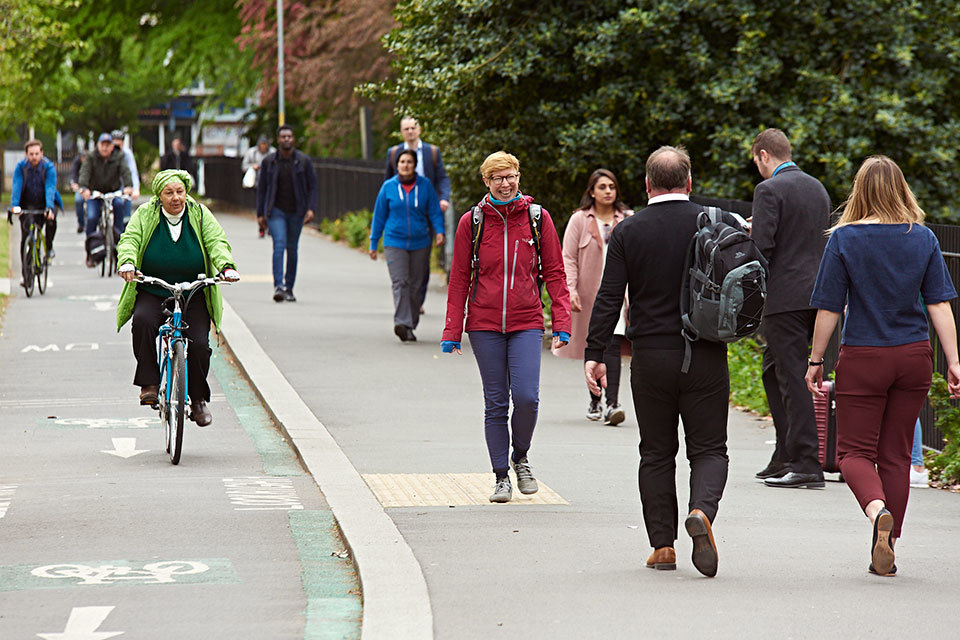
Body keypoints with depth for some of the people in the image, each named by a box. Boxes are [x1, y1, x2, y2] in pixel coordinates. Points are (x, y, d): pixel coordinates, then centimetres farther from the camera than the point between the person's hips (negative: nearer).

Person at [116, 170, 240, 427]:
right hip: (151, 293, -1)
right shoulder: (145, 215, 0)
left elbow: (217, 242, -6)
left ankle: (198, 400, 9)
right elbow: (129, 239, -11)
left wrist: (226, 266, -27)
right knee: (143, 321, -32)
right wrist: (128, 262, -34)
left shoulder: (200, 215, 3)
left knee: (199, 344, -13)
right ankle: (148, 384, -22)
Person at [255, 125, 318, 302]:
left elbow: (312, 186, 2)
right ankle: (278, 286, -23)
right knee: (279, 245, -16)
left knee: (292, 249, 7)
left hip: (296, 211, 1)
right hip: (276, 211, -1)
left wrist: (311, 208, -10)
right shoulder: (268, 161, 1)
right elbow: (261, 188, 7)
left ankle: (289, 288, 18)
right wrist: (260, 213, 4)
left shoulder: (304, 160, 0)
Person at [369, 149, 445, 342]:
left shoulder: (425, 186, 2)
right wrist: (373, 244, 11)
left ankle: (410, 326, 17)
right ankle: (402, 324, -27)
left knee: (415, 285, 7)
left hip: (420, 244, 2)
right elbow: (379, 216, 9)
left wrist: (439, 231, -14)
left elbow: (434, 212, 5)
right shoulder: (388, 187, 2)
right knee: (400, 283, -16)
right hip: (395, 243, -2)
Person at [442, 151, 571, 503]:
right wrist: (452, 331, 2)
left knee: (526, 397, -12)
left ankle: (520, 458, 15)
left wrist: (561, 322, -2)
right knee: (495, 403, 3)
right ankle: (501, 477, 14)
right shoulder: (472, 222, 2)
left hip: (526, 322, 0)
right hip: (485, 323, 0)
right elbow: (459, 279, 5)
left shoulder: (538, 218, 2)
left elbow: (554, 272, 6)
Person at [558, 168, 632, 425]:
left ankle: (612, 404, -21)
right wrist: (570, 288, -11)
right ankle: (594, 402, 25)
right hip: (590, 293, 0)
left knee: (613, 346, -14)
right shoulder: (579, 220, 5)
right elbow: (568, 258, 2)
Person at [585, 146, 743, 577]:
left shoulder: (627, 232, -1)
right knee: (708, 448, 6)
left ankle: (662, 544, 10)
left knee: (657, 453, 11)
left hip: (650, 357, 0)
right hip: (706, 357, 0)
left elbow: (609, 298, -5)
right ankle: (702, 511, -22)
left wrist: (594, 354, -4)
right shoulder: (720, 224, -1)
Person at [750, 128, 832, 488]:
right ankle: (786, 457, 18)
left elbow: (761, 245, -18)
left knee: (793, 378, -6)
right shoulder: (817, 188, 14)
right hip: (816, 294, 8)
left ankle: (806, 465, -8)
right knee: (773, 372, 18)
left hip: (785, 296, -8)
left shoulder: (769, 190, -10)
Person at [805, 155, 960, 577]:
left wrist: (816, 360, 3)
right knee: (896, 453, 12)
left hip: (863, 358, -3)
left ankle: (877, 510, -25)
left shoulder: (844, 238, -8)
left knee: (855, 451, 6)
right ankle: (886, 554, 14)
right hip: (914, 356, 3)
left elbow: (828, 308, -7)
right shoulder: (923, 238, 1)